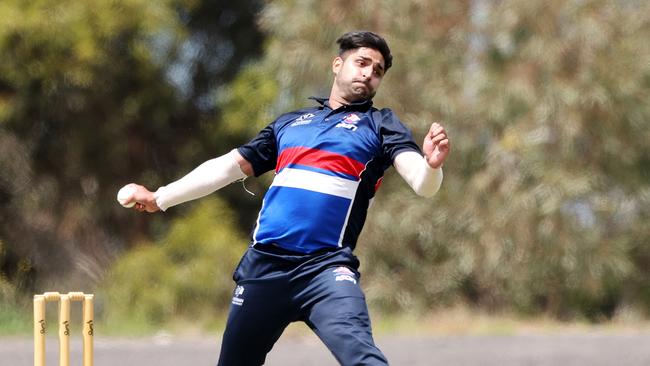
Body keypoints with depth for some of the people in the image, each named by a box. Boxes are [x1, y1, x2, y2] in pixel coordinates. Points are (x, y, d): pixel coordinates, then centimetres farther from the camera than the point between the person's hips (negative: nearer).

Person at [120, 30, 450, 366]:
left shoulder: (380, 124, 9)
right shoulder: (289, 124, 21)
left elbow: (422, 184, -6)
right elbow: (228, 166, 26)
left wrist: (432, 165, -31)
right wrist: (160, 198, 26)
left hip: (325, 266, -4)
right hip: (263, 263, 4)